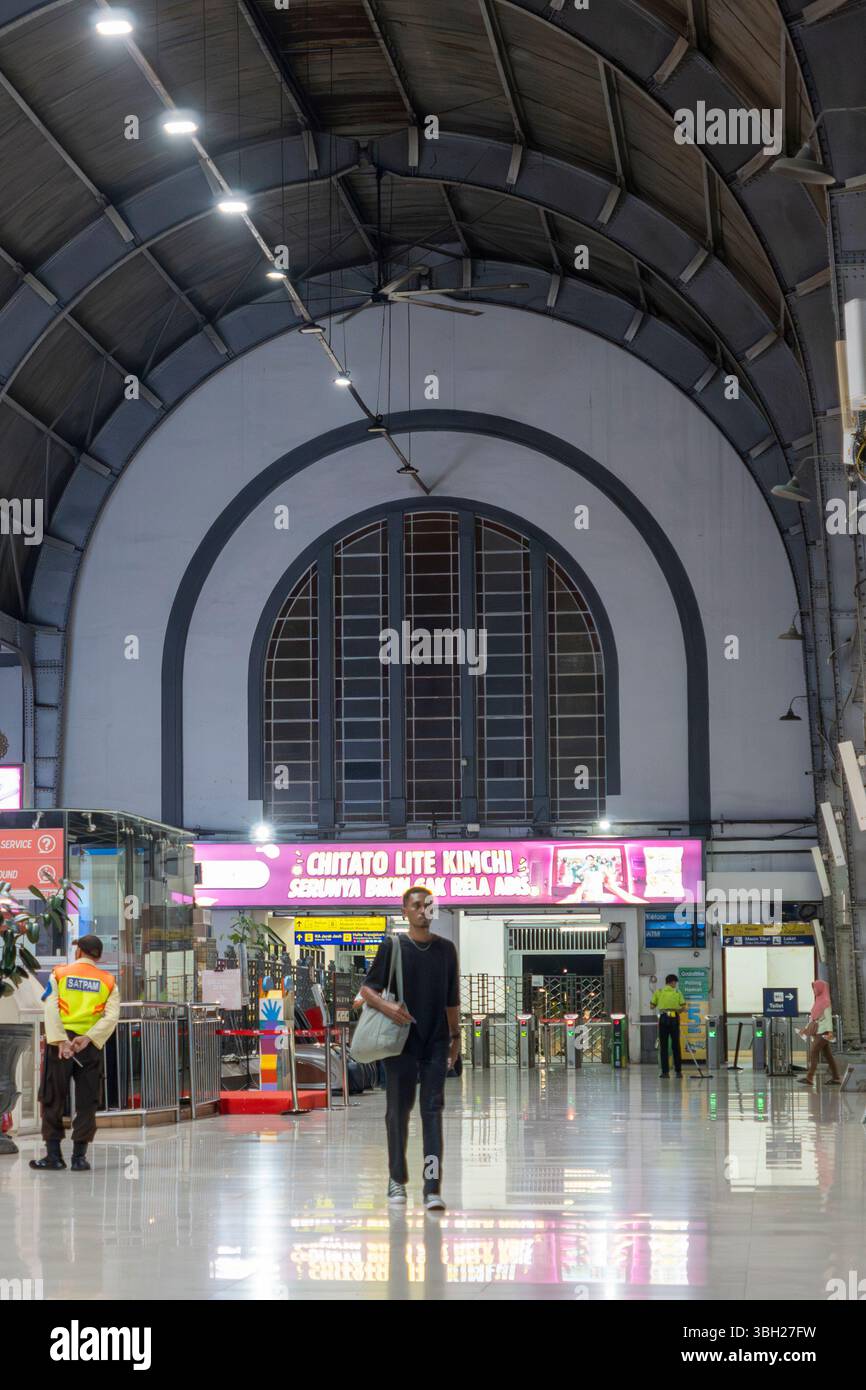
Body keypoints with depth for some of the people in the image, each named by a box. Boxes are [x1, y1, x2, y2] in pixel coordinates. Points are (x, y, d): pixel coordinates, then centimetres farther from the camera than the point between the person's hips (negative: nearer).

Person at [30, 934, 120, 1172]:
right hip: (91, 1045, 1)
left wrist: (60, 1041, -14)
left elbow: (51, 1008, -8)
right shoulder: (108, 981, 8)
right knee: (86, 1103, 6)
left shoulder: (59, 974, 5)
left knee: (52, 1100, 6)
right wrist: (87, 1038, -12)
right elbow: (112, 1016, -5)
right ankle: (79, 1156, 4)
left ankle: (53, 1154, 4)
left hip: (59, 1042, -1)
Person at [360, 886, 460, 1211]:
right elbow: (367, 989, -2)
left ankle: (433, 1187, -12)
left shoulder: (446, 949, 9)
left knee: (433, 1111, -6)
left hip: (436, 1042, 2)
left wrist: (455, 1036, 17)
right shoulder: (393, 946, -1)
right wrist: (386, 1006, -21)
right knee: (398, 1110, 5)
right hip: (401, 1041, -2)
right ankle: (397, 1179, 21)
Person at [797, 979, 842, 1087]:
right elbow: (813, 1017, 22)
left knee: (813, 1052, -15)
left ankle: (809, 1078, -20)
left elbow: (828, 1016, -17)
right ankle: (836, 1078, 10)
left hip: (823, 1032, -9)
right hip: (817, 1031, 9)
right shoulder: (819, 1001, 17)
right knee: (827, 1055, 9)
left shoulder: (826, 1001, -10)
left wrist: (830, 1031, -25)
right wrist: (807, 1028, 20)